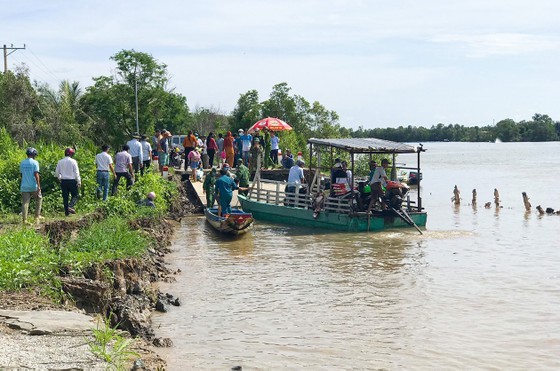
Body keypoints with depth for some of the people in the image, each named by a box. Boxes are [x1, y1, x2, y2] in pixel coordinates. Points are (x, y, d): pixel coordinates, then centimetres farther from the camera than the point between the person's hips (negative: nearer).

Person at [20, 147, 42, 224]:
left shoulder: (22, 163, 9)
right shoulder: (35, 162, -7)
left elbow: (21, 174, 14)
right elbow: (36, 174, -13)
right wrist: (39, 186, -13)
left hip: (24, 186, 4)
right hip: (33, 186, -4)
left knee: (25, 203, 2)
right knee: (39, 199, 16)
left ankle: (24, 219, -4)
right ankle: (37, 216, 15)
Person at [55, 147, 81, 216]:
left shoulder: (60, 162, 4)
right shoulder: (73, 161, -9)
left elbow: (57, 172, 11)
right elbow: (76, 172, -9)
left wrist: (60, 178, 29)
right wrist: (79, 182, -4)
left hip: (63, 181, 4)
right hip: (72, 181, -4)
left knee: (65, 197, 10)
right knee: (75, 195, 6)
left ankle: (66, 212, 10)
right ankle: (70, 206, -16)